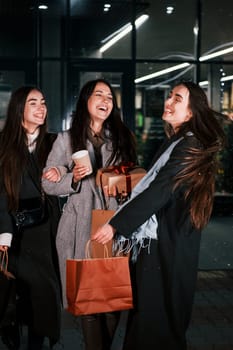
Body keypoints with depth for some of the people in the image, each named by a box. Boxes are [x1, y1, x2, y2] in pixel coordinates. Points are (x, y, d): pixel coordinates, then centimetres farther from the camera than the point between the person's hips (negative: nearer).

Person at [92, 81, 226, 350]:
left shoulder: (189, 147, -15)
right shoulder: (173, 143, 14)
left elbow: (159, 192, -21)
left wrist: (116, 225, -19)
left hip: (168, 244, -9)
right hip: (154, 239, 9)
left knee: (156, 318, -1)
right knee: (145, 310, 15)